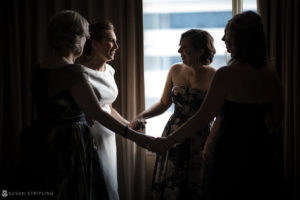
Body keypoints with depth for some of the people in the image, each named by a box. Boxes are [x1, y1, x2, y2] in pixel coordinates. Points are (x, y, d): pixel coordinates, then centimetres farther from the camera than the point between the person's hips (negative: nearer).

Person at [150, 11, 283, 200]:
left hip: (231, 155, -6)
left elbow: (202, 119, -17)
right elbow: (275, 123, 9)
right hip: (260, 154, 6)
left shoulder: (227, 75, -18)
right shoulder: (272, 78, 0)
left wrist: (168, 141, -8)